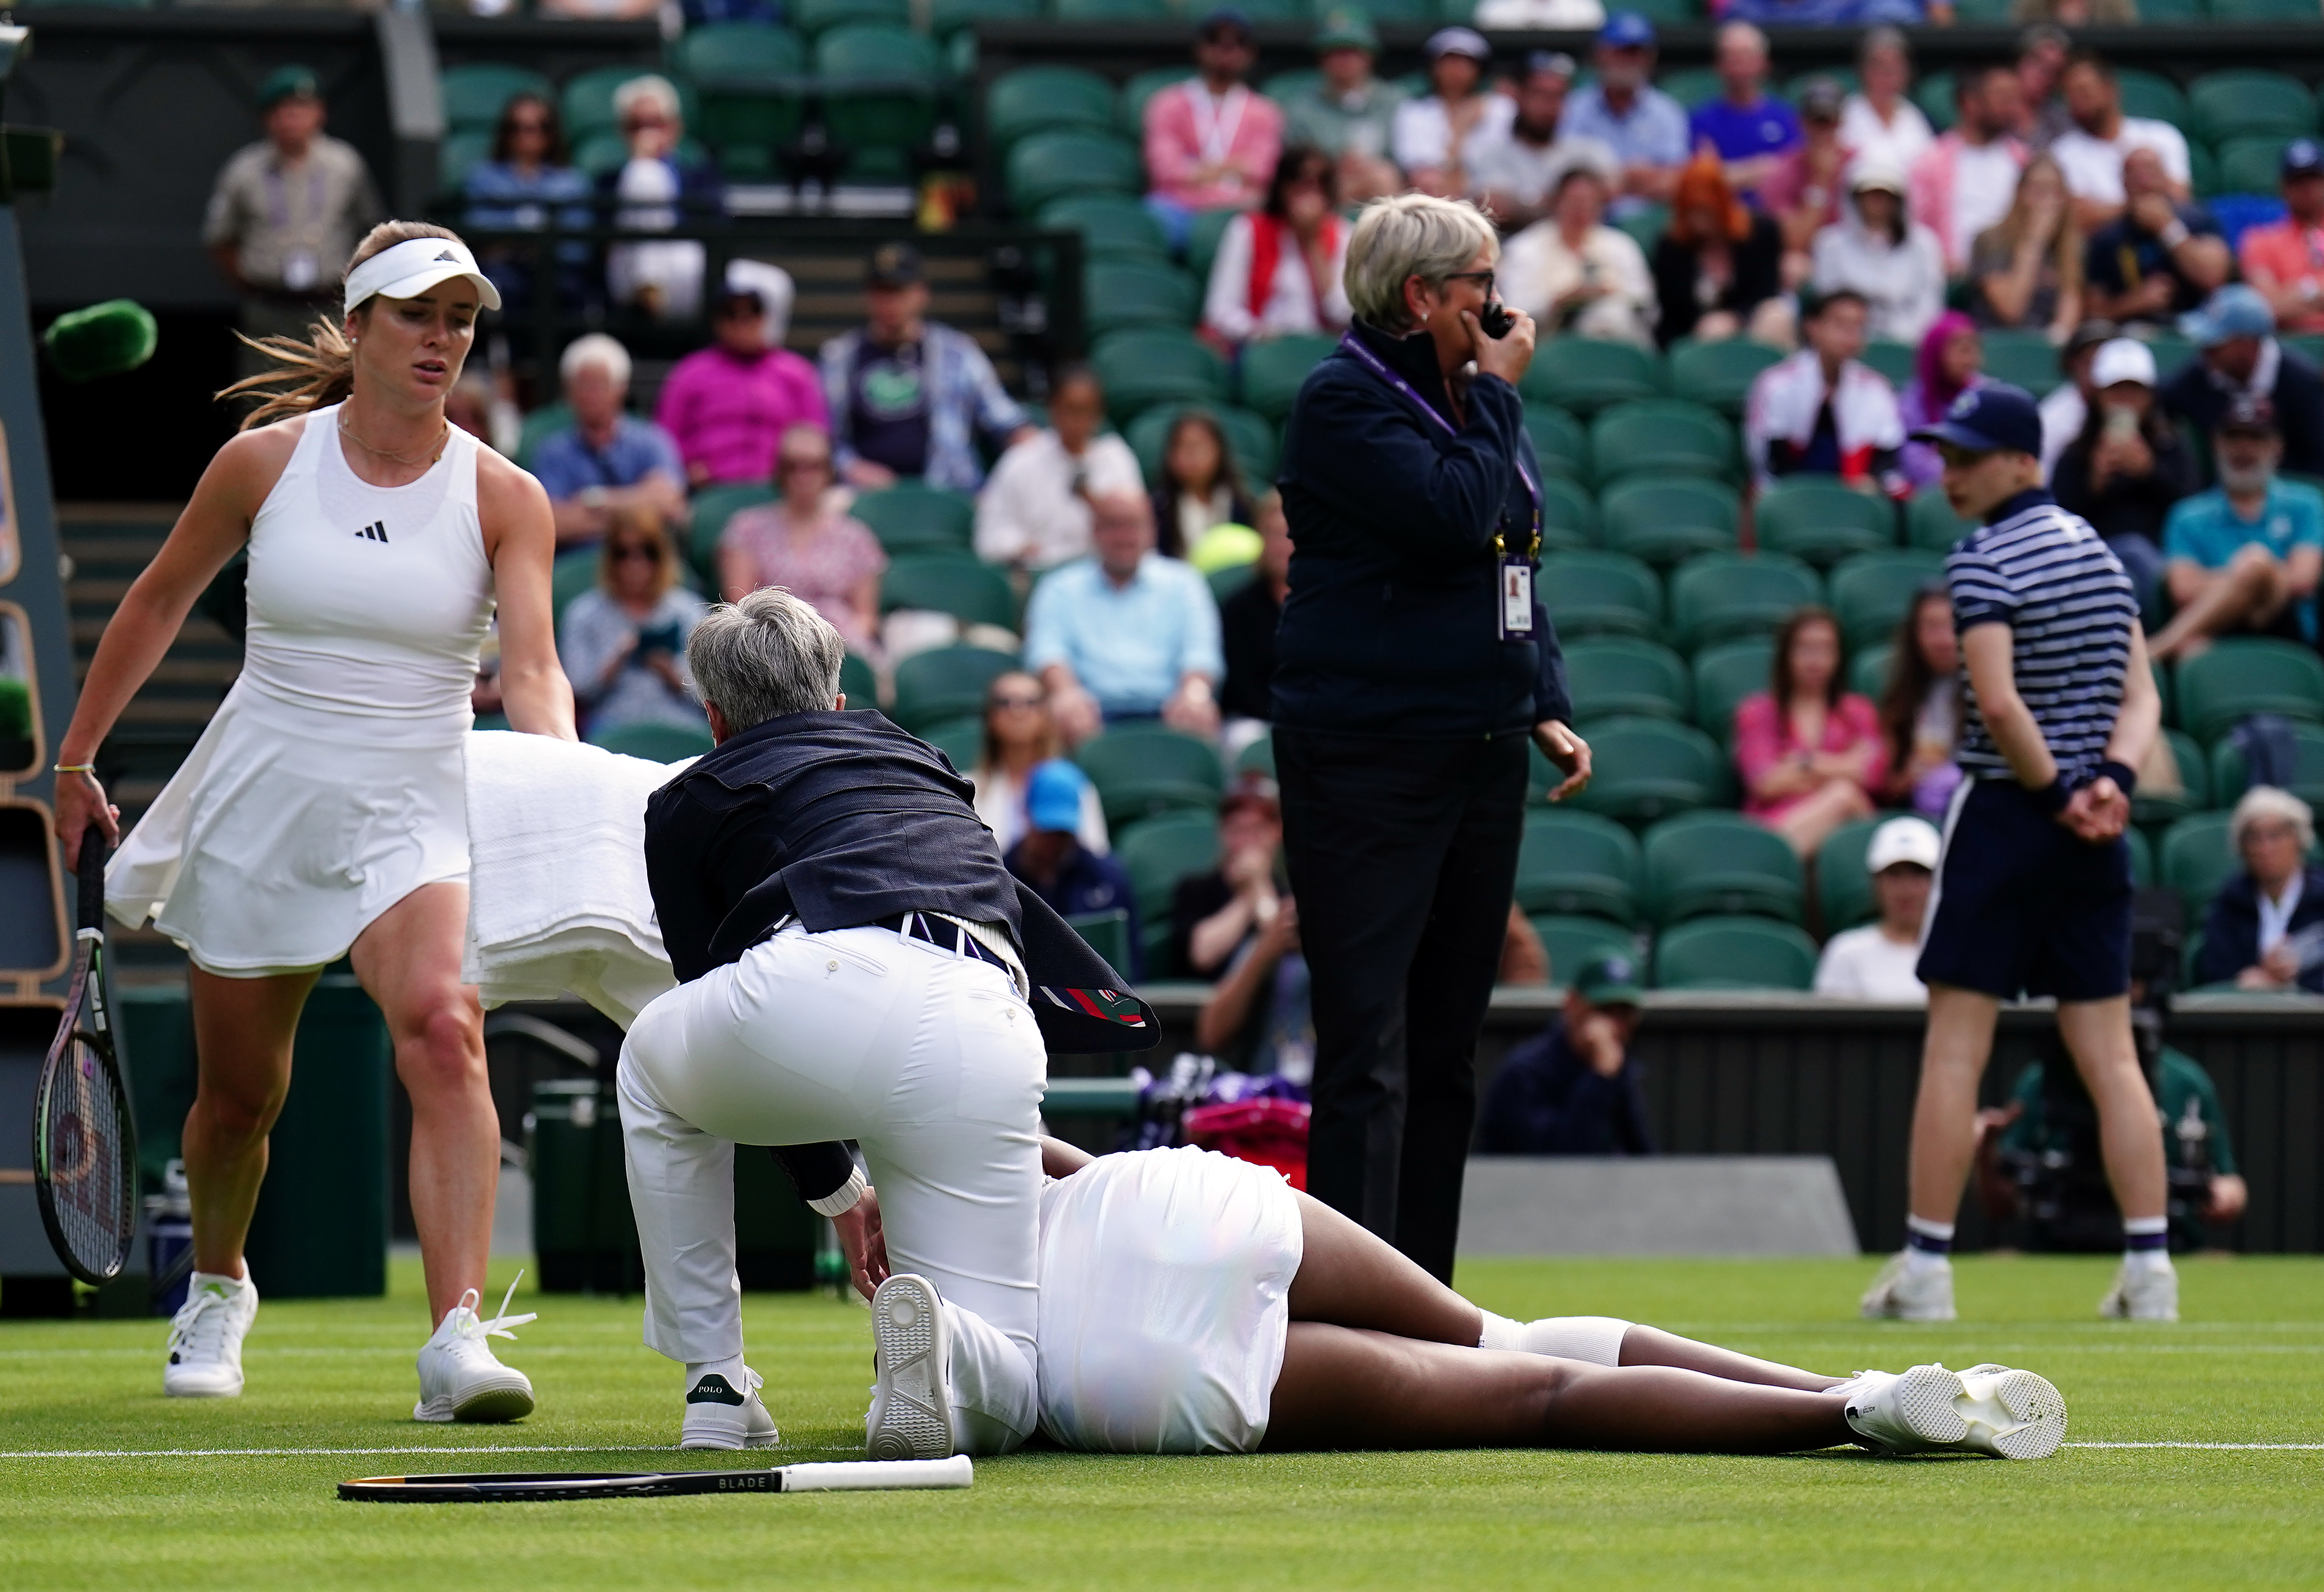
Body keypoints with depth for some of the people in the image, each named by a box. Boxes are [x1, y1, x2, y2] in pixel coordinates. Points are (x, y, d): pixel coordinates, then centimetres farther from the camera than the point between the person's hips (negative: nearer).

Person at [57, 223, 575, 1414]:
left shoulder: (503, 498, -4)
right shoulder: (265, 462, -2)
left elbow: (531, 668, -14)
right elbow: (158, 603, 10)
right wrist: (76, 758, 13)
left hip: (413, 814, -1)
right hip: (257, 809, 1)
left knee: (443, 1030, -27)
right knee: (240, 1093, 11)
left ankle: (457, 1341, -34)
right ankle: (217, 1287, 43)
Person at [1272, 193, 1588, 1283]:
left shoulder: (1471, 397, 16)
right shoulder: (1345, 398, -10)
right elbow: (1452, 516, -23)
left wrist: (1546, 706, 13)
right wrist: (1498, 395, -10)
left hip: (1482, 757, 8)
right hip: (1366, 759, -8)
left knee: (1446, 1050, 10)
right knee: (1369, 1051, -11)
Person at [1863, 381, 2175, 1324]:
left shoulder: (1983, 561, -11)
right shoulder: (2096, 551, 12)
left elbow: (1999, 704, -21)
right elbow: (2141, 696, 8)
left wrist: (2052, 791, -11)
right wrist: (2110, 780, -5)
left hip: (2003, 813, -7)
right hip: (2093, 842, 7)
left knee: (1954, 1046, -2)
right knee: (2110, 1053, 5)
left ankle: (1925, 1267, -1)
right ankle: (2149, 1268, 0)